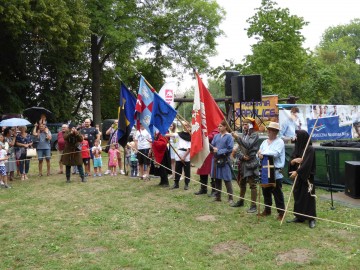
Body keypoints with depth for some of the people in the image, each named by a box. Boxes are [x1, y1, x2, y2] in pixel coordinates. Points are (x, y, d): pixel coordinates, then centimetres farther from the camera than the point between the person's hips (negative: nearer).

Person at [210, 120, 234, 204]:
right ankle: (218, 196, 21)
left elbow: (230, 149, -12)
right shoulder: (216, 136, 12)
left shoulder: (229, 137, -6)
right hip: (216, 159, 6)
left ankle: (230, 198, 1)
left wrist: (219, 151, -14)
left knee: (227, 179, -5)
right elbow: (212, 146, 13)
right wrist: (213, 148, -10)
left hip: (224, 161, -6)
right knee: (217, 178, 11)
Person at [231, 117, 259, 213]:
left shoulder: (254, 134, -7)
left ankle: (253, 205, -1)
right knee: (241, 183, 17)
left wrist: (237, 137, -24)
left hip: (251, 162, -7)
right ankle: (241, 201, 32)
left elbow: (248, 145, -21)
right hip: (242, 162, 7)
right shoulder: (243, 134, 11)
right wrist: (242, 156, -8)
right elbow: (239, 148, 11)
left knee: (252, 184, -5)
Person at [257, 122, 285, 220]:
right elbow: (258, 153, 9)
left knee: (277, 193, -2)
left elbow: (275, 153, -22)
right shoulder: (265, 142, 14)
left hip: (276, 172, -7)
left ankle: (281, 212, 7)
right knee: (266, 192, 14)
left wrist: (262, 152, -12)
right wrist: (260, 154, -15)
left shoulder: (279, 142, -7)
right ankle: (267, 210, 27)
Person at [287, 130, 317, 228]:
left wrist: (297, 172, -18)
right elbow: (291, 162, 9)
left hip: (307, 177, -7)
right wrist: (293, 161, -13)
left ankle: (311, 218, 5)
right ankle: (299, 216, 20)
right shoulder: (297, 148, 9)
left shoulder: (310, 149, -12)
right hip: (298, 177, 7)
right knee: (297, 195, 11)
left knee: (308, 196, -3)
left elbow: (307, 164, -19)